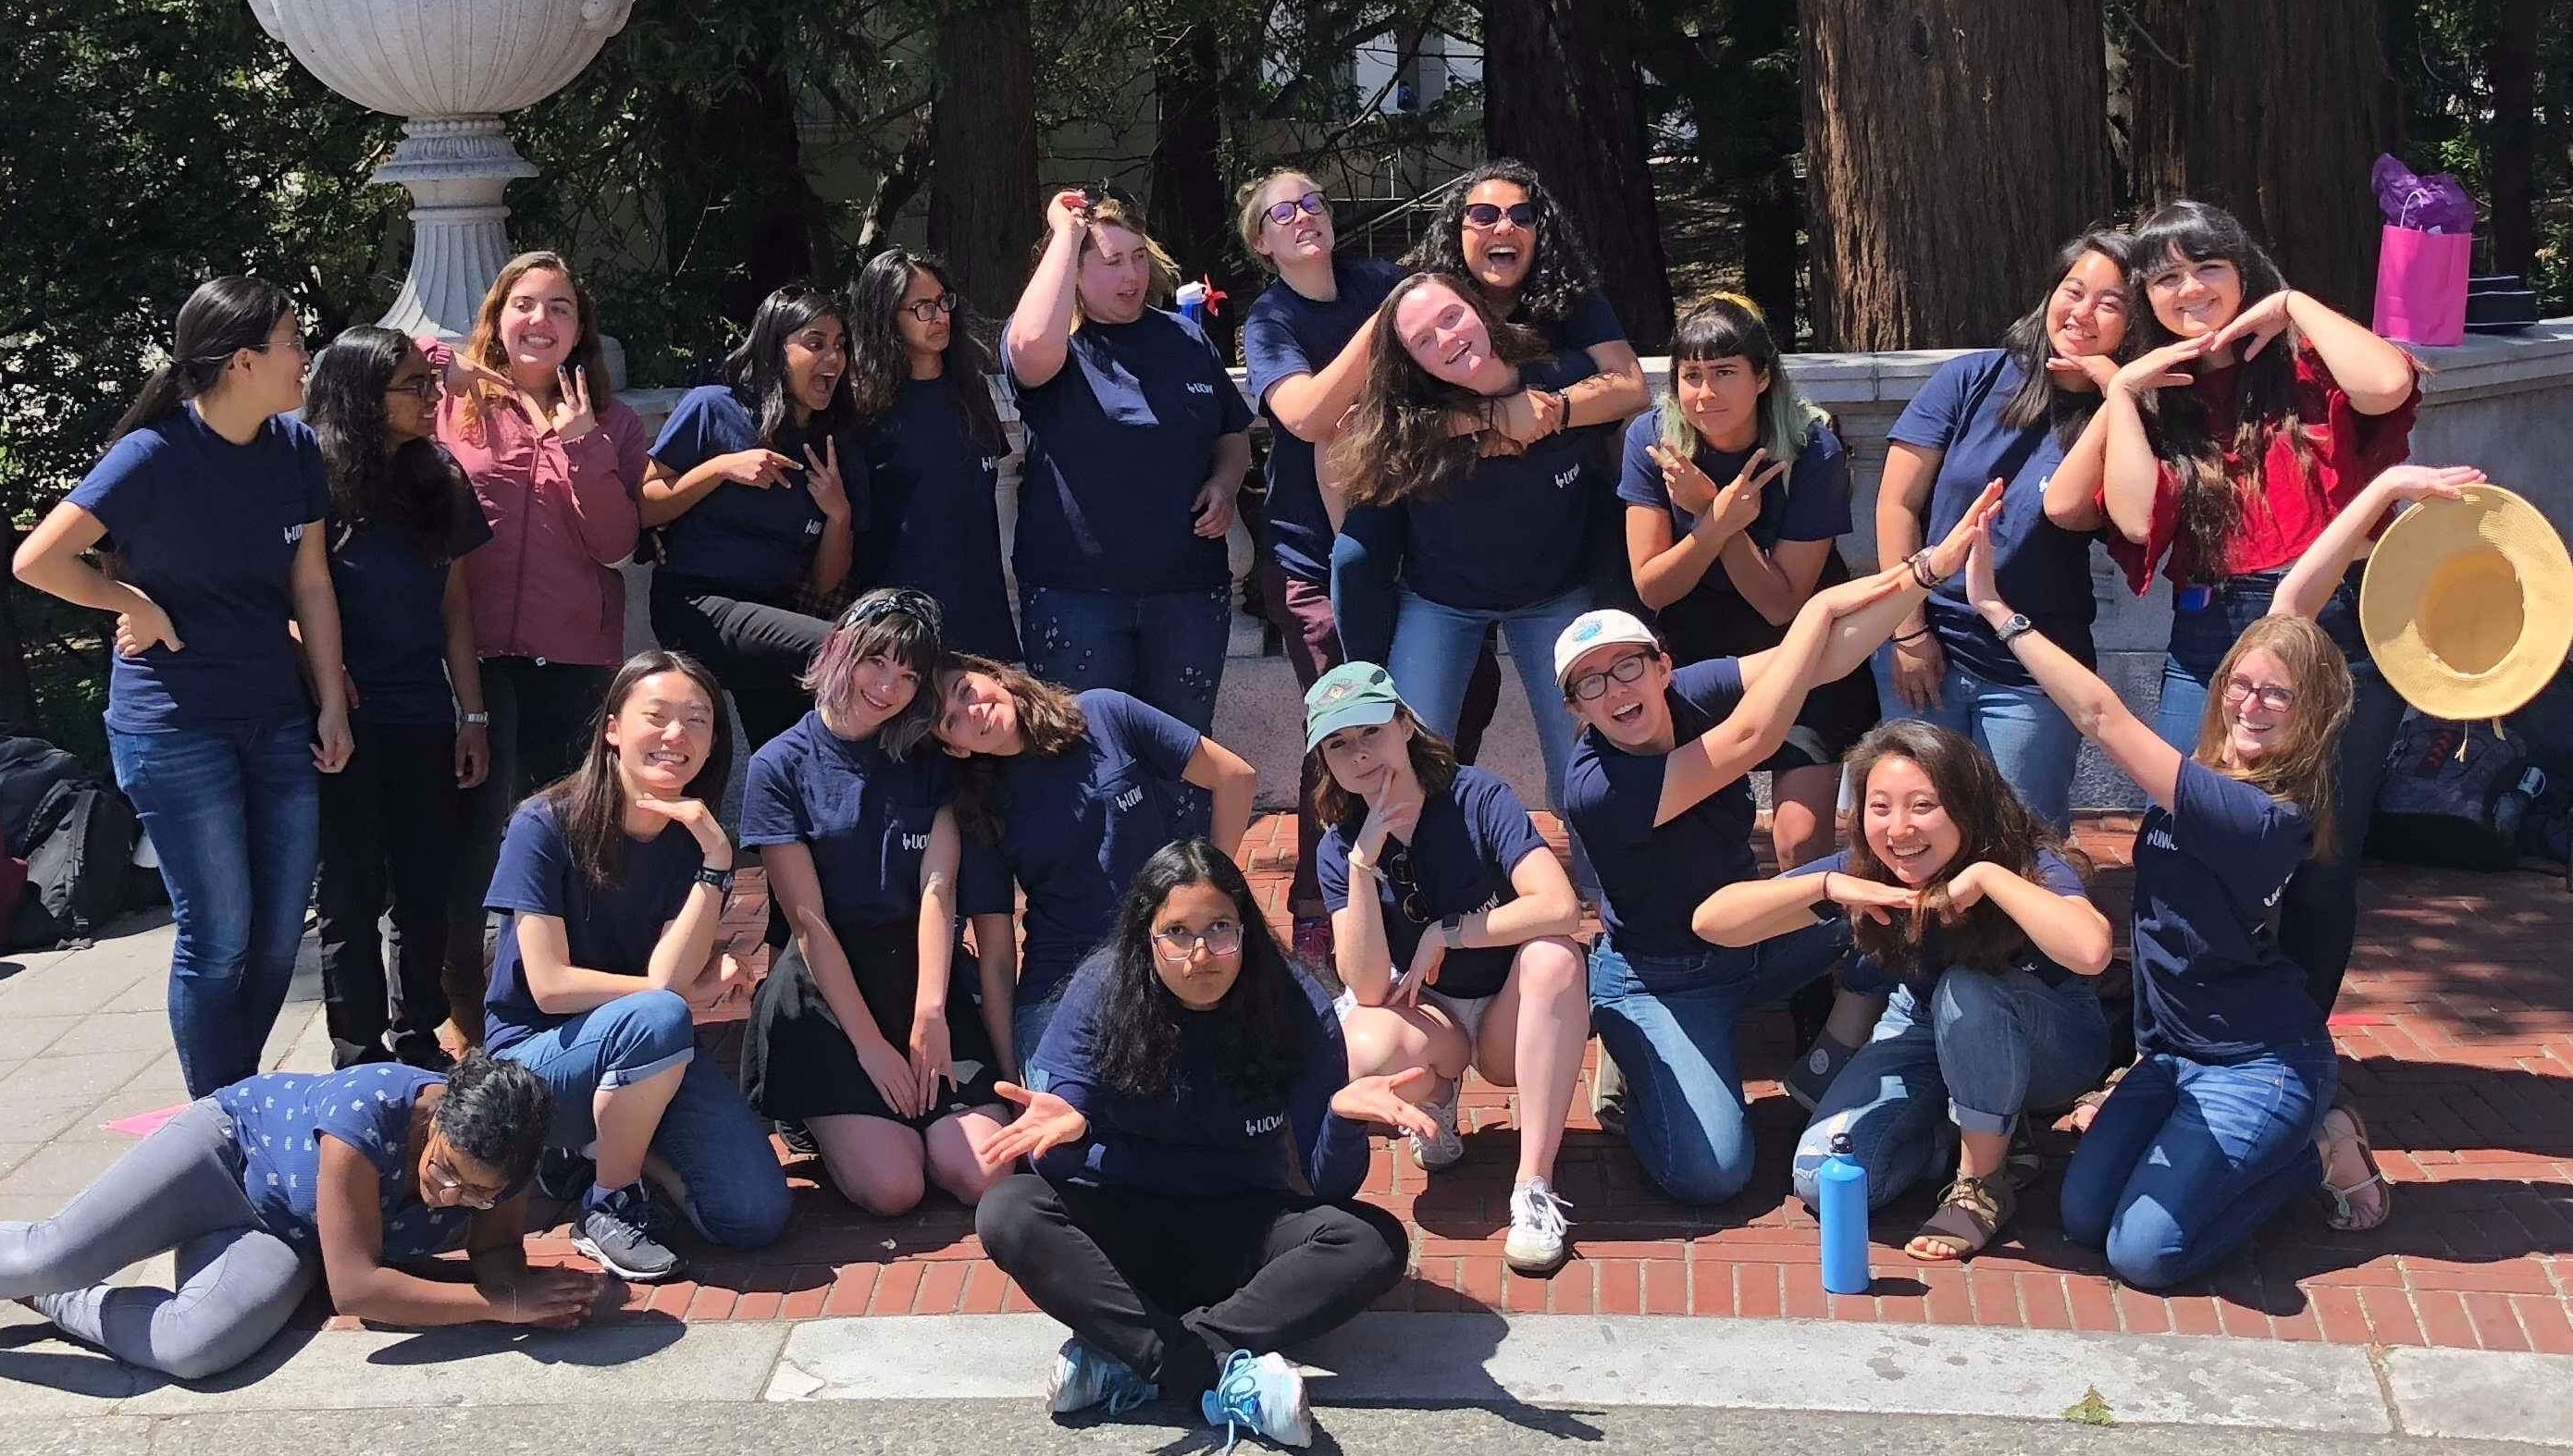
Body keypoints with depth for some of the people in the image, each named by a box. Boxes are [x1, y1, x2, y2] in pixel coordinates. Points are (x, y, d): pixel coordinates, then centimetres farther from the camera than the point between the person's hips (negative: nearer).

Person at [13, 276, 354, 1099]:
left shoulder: (294, 447, 2)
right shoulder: (155, 455, -15)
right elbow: (36, 561, -14)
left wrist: (332, 704, 6)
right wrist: (136, 605, -6)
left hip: (277, 720, 6)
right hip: (174, 729, -6)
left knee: (280, 932, 8)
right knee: (219, 936, -2)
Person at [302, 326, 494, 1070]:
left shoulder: (439, 481, 7)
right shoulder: (314, 480, -7)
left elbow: (456, 607, 10)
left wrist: (472, 714, 8)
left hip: (425, 718, 4)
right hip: (347, 722, -4)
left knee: (428, 892, 7)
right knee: (354, 895, 4)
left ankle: (417, 1042, 20)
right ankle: (362, 1057, 12)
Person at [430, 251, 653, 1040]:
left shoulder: (611, 421, 9)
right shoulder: (456, 396, 3)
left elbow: (617, 543, -2)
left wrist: (581, 443, -12)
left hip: (574, 651, 2)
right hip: (476, 644, -2)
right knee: (477, 824, -4)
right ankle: (461, 996, 8)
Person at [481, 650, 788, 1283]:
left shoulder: (695, 841, -2)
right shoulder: (546, 826, -14)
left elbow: (671, 974, -15)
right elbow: (550, 985, -18)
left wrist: (716, 860, -24)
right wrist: (687, 995, -14)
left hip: (652, 1061, 4)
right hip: (537, 1054, -4)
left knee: (755, 1215, -15)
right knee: (657, 1019, -37)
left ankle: (600, 1147, 10)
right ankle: (608, 1203, -14)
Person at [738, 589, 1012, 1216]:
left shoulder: (928, 764, 11)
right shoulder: (780, 767, -2)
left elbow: (938, 889, -3)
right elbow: (807, 920, -7)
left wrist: (930, 1013, -17)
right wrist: (870, 1044, -12)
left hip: (919, 974, 4)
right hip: (821, 988, -4)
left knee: (984, 1177, -15)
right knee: (890, 1187, -19)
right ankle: (820, 1119, 12)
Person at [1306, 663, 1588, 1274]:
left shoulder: (1476, 798, -16)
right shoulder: (1339, 849, -8)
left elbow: (1560, 907, -30)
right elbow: (1369, 988, -20)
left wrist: (1445, 933, -23)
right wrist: (1363, 863, -28)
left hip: (1509, 1018, -1)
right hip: (1427, 1017, 1)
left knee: (1553, 955, -35)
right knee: (1371, 1048, -35)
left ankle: (1534, 1184, -30)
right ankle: (1439, 1093, 4)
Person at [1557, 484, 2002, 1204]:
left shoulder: (1691, 692, -12)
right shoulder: (1596, 789, -30)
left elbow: (1826, 657, -20)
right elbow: (1752, 738, -35)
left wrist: (1931, 566, -31)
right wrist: (1819, 611, -29)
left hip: (1751, 928, 7)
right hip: (1661, 979, -7)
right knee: (1710, 1172, -26)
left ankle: (1828, 1064, 1)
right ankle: (1637, 1073, 8)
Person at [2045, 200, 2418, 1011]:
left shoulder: (2308, 368, 7)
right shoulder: (2151, 400, 14)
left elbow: (2388, 385, -17)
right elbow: (2137, 519, -3)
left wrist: (2293, 305, -4)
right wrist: (2121, 393, 0)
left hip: (2341, 635, -2)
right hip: (2212, 644, 2)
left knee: (2321, 864, 3)